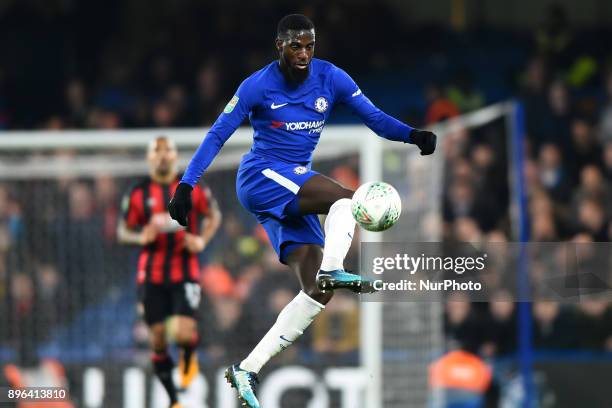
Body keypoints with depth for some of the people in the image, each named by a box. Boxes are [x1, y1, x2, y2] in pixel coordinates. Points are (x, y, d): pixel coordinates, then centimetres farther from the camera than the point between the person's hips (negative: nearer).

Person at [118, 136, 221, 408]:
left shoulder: (193, 188, 0)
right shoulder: (138, 193, 0)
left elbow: (214, 215, 15)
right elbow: (123, 231, 7)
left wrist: (202, 240, -3)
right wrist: (141, 237, -15)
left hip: (185, 272, -1)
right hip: (152, 274, 1)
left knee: (183, 332, -18)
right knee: (157, 337, 2)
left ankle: (189, 359, 20)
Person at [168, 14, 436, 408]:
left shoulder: (330, 78, 3)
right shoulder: (258, 86, -6)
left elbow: (374, 116, -2)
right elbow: (218, 135, -3)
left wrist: (412, 135, -21)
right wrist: (186, 186, -10)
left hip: (294, 191, 6)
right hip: (261, 175, -5)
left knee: (318, 293, -7)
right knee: (346, 198, -30)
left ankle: (246, 371, -7)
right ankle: (333, 268, -54)